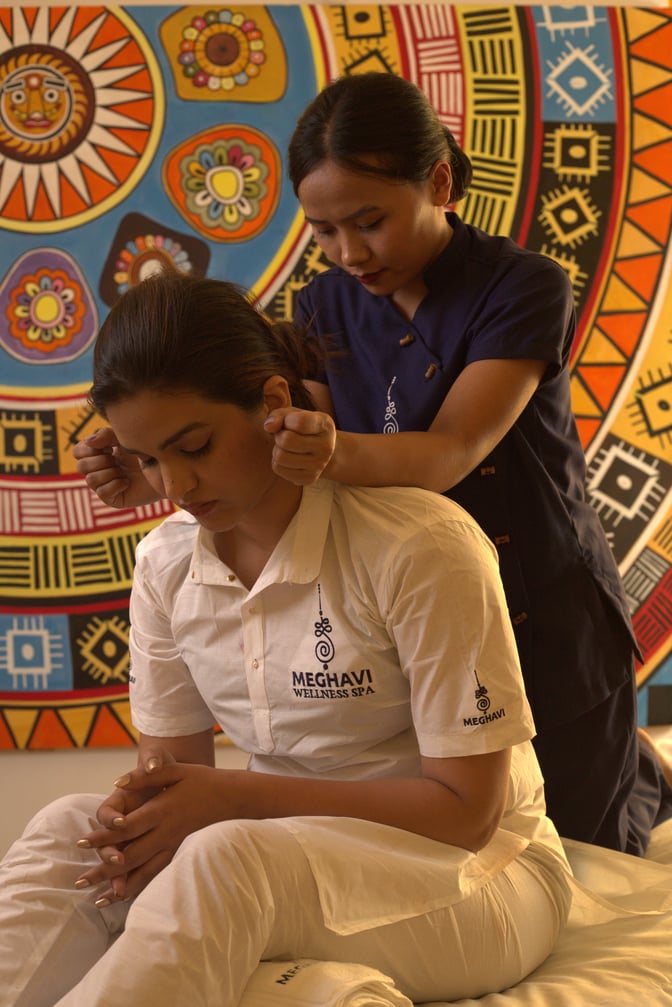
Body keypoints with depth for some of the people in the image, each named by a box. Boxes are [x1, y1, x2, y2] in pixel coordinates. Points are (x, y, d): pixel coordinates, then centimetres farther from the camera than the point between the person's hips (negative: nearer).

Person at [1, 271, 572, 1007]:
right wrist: (148, 810, -21)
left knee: (226, 858, -36)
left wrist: (233, 796, -24)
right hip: (295, 849, 5)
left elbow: (465, 807, -17)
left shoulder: (423, 547, -20)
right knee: (67, 831, -22)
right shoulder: (165, 564, 1)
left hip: (477, 876, -5)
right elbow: (173, 759, 6)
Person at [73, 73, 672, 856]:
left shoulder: (523, 288, -18)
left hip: (544, 618, -4)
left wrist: (337, 452, -51)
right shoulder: (327, 309, -2)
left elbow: (449, 455, -30)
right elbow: (284, 464, -11)